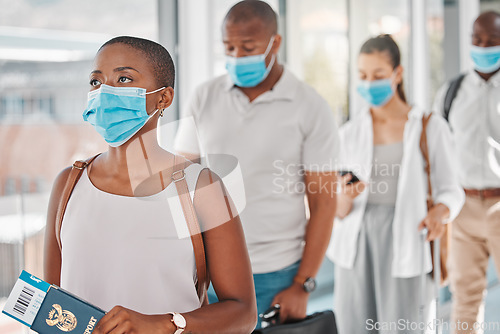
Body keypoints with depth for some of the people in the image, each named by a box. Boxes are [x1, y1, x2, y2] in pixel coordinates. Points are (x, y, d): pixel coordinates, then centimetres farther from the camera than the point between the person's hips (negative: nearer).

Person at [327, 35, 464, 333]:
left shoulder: (430, 127, 2)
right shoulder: (349, 133, 9)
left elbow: (451, 190, 4)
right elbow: (338, 210, 8)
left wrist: (438, 213, -18)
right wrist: (346, 197, -15)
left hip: (404, 245, -2)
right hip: (357, 245, 3)